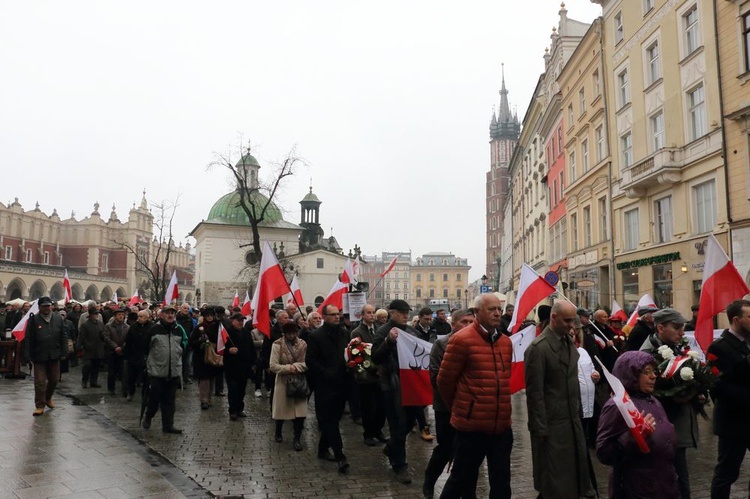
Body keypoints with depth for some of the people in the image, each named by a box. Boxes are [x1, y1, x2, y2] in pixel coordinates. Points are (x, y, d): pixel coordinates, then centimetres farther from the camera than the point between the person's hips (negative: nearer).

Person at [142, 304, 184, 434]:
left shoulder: (179, 330, 6)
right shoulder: (154, 329, -6)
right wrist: (147, 362, 4)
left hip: (174, 371, 3)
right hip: (157, 370, -3)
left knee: (169, 400, 8)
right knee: (155, 398, 1)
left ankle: (168, 425, 15)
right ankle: (148, 417, 29)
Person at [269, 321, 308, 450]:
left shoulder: (303, 344, -2)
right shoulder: (277, 345, -10)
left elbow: (308, 363, -4)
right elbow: (273, 366, -15)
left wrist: (295, 366, -20)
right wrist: (288, 368, -21)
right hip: (283, 381, -1)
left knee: (300, 410, -3)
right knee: (282, 409, 12)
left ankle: (297, 438, 10)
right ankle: (278, 433, 38)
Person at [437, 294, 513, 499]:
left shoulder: (506, 342, 8)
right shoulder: (462, 340, -12)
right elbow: (444, 381, -6)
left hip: (502, 426, 6)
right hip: (472, 426, -6)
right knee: (462, 479, 8)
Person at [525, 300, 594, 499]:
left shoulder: (569, 342, 8)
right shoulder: (538, 348, -18)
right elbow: (534, 392, -18)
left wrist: (578, 412, 13)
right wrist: (541, 429, -17)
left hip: (573, 419, 8)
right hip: (552, 423, -8)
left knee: (576, 469, 17)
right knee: (555, 482, 5)